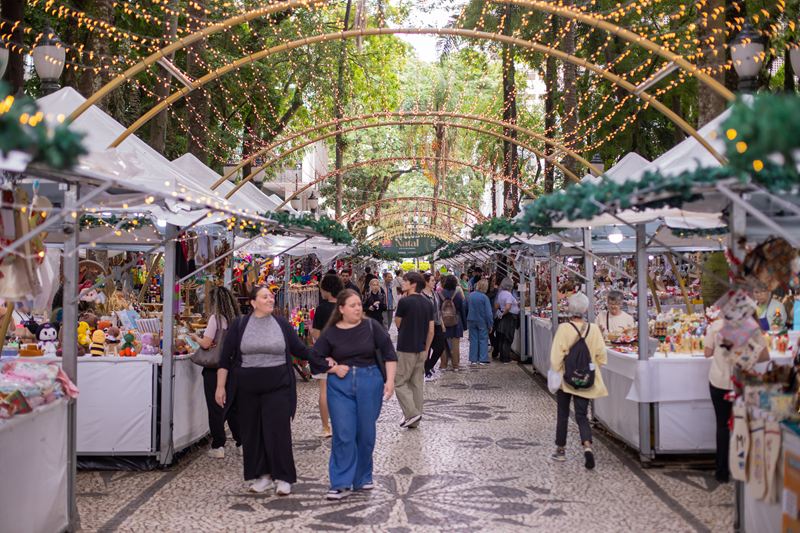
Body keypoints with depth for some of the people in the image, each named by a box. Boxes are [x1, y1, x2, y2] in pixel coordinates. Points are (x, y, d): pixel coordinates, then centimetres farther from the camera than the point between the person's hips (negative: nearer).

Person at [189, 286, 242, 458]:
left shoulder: (215, 318, -13)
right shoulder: (236, 319, 5)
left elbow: (206, 344, -16)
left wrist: (195, 338, 3)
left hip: (215, 368, -6)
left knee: (215, 407, 2)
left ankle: (218, 447, 6)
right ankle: (241, 442, 15)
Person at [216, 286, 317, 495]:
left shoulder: (282, 324, 6)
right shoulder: (239, 325, 4)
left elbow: (300, 350, 8)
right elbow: (226, 357, 4)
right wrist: (220, 386, -1)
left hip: (277, 386, -1)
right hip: (247, 388, 1)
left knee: (278, 431, -5)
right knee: (252, 432, 5)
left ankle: (282, 478, 5)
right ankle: (263, 476, 19)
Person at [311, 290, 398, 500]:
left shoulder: (371, 327, 1)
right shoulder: (330, 333, 1)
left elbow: (389, 353, 2)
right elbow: (315, 360, 7)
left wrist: (390, 380, -5)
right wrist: (334, 368, -9)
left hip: (370, 384, 1)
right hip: (340, 386, -1)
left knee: (366, 434, 8)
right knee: (343, 435, -5)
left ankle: (362, 478, 25)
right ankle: (341, 484, 2)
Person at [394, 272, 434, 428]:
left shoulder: (405, 302, -13)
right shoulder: (428, 304, 8)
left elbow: (397, 323, 1)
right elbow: (431, 331, 9)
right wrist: (426, 350, 18)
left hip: (406, 349, -7)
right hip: (421, 349, 7)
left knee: (399, 382, 2)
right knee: (416, 383, 11)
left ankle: (412, 413, -11)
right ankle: (415, 421, 14)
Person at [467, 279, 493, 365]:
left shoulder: (470, 295, -1)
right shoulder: (484, 297, -16)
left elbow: (467, 308, 10)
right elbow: (488, 313, -13)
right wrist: (490, 324, -4)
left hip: (471, 321, 4)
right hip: (482, 322, -4)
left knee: (473, 340, 10)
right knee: (483, 340, 5)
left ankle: (473, 359, 12)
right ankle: (483, 359, 5)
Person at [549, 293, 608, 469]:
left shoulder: (563, 329, -13)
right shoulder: (594, 330, -5)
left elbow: (556, 356, -13)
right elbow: (601, 356, 2)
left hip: (566, 378, -2)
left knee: (563, 415, 12)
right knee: (581, 415, 6)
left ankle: (560, 450, 23)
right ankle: (587, 446, -17)